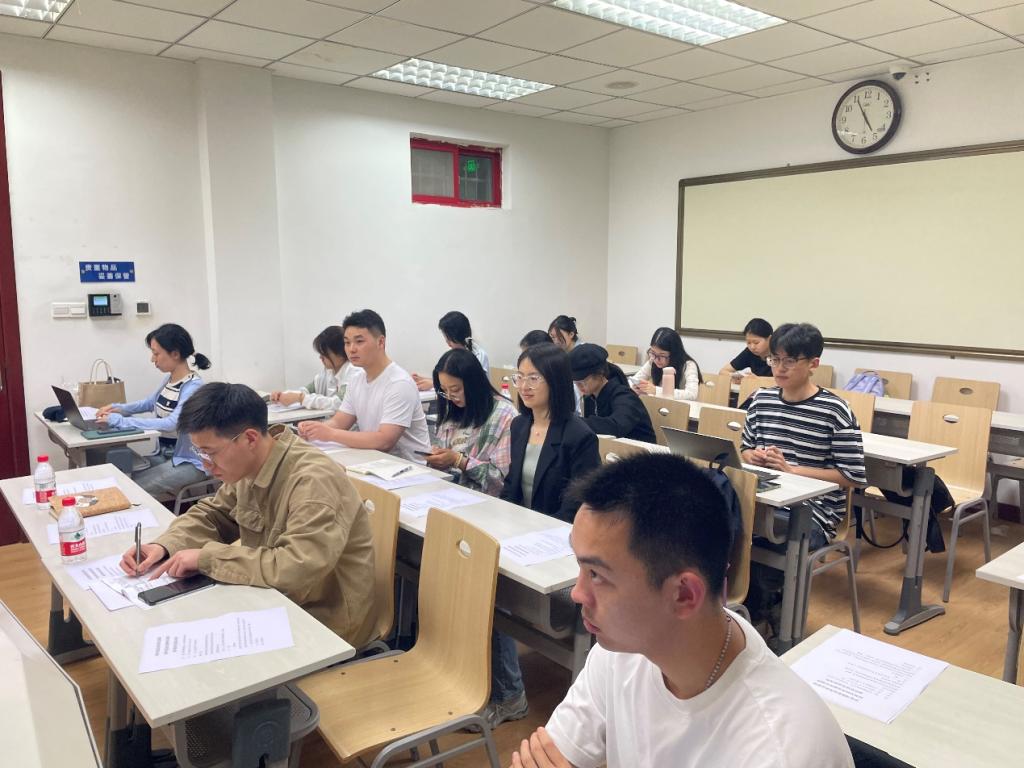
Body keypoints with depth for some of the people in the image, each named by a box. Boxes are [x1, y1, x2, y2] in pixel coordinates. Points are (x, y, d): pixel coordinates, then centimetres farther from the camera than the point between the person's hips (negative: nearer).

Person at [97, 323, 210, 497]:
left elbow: (171, 423, -34)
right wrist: (119, 408, 6)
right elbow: (150, 403, 25)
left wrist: (120, 420, -30)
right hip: (166, 455, 8)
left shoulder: (194, 387, -21)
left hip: (189, 462, -8)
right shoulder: (169, 379, 5)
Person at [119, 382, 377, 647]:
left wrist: (207, 557, -28)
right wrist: (163, 546, -6)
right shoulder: (249, 466, -3)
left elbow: (298, 568, -39)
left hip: (323, 623, -7)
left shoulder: (312, 480, -30)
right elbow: (212, 514, 14)